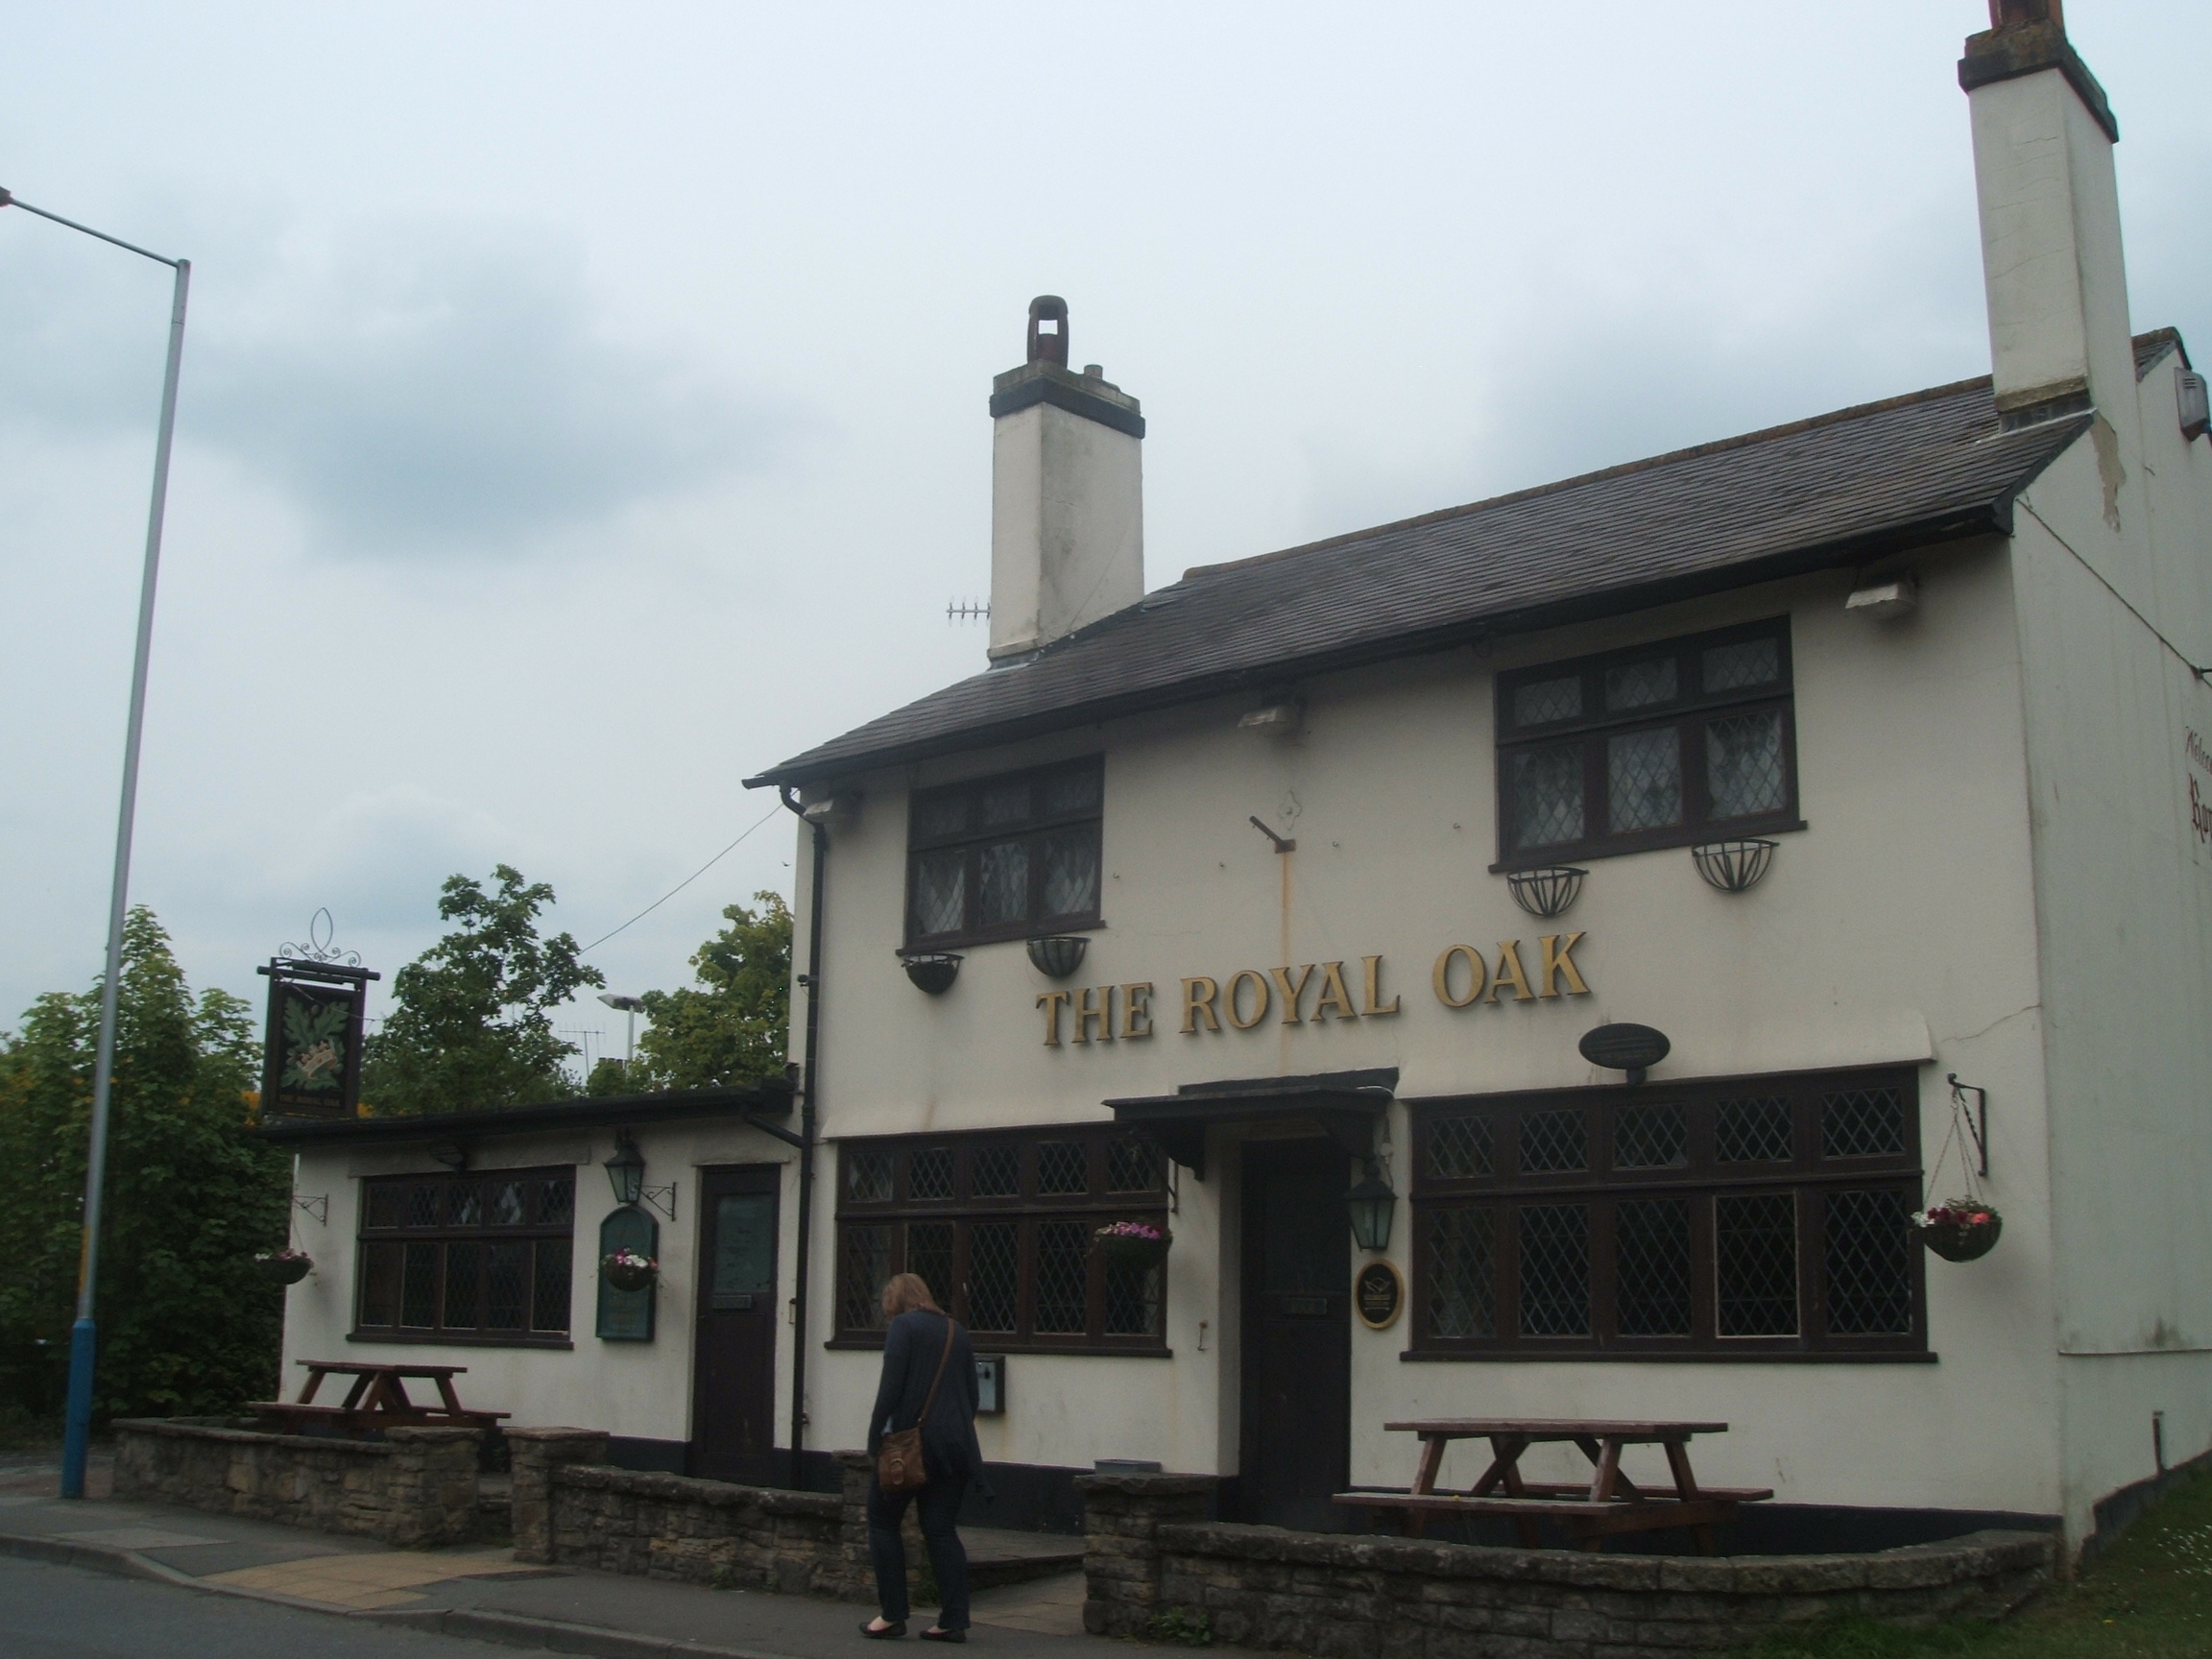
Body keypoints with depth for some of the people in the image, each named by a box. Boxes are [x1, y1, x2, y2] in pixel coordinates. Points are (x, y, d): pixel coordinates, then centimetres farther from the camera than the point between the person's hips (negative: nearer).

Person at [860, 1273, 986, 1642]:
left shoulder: (903, 1326, -4)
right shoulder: (956, 1330, 16)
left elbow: (890, 1387, -12)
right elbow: (972, 1392, 17)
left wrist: (874, 1440, -8)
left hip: (912, 1441, -6)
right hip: (956, 1443, 6)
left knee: (883, 1519, 9)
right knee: (941, 1529, 8)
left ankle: (892, 1615, 7)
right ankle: (954, 1621, 1)